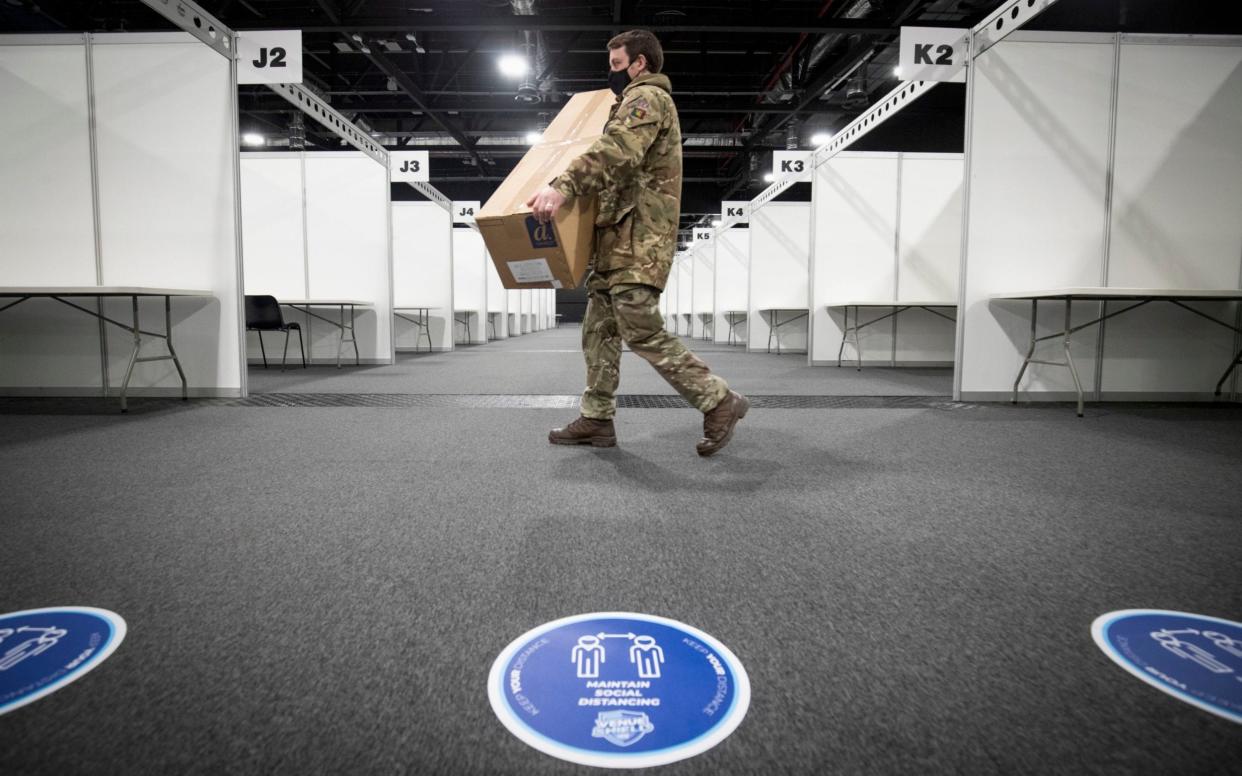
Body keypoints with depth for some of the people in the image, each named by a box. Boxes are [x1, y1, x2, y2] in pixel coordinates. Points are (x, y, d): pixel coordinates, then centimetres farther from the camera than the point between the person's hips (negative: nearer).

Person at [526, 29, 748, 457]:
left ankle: (719, 401, -6)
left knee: (642, 331, -14)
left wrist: (563, 185, -36)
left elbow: (617, 150, -25)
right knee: (599, 328, 7)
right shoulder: (642, 101, 29)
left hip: (638, 235, -10)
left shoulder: (646, 97, -5)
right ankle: (597, 419, 12)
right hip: (622, 235, 10)